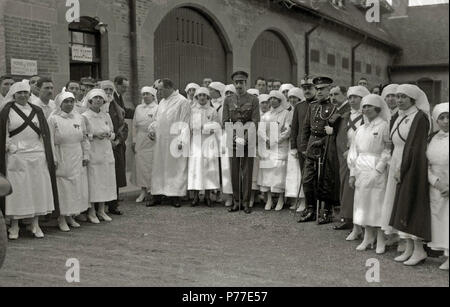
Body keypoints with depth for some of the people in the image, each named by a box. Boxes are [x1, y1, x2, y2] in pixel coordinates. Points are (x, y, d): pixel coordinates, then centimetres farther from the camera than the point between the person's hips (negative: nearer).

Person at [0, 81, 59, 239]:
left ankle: (35, 224, 14)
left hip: (37, 155, 3)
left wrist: (48, 155, 5)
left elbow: (45, 133, 11)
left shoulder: (37, 111, 11)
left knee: (38, 188, 4)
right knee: (16, 190, 0)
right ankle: (14, 226, 9)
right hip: (16, 156, -3)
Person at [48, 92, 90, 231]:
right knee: (62, 187, -2)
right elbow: (50, 141, -7)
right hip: (61, 158, -4)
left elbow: (84, 139, 14)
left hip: (76, 158, 5)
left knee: (76, 187, 7)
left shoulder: (79, 118, 10)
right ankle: (61, 218, 8)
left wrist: (85, 155, 10)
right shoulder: (53, 119, -4)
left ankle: (70, 216, 20)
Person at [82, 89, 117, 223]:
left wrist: (109, 135, -2)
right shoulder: (85, 116, -4)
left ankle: (101, 210, 18)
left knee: (106, 181, 7)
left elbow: (113, 132, 20)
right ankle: (91, 212, 6)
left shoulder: (106, 116, 12)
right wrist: (94, 136, -17)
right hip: (92, 153, -5)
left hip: (106, 153, 6)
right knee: (92, 181, -5)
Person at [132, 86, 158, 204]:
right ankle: (143, 191, 8)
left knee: (152, 165, -3)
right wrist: (134, 140, 8)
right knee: (141, 165, 1)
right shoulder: (138, 108, 15)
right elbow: (135, 125, 14)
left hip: (153, 141, -4)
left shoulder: (158, 108, 1)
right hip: (140, 140, 4)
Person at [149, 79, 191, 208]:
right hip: (160, 141, 7)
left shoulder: (182, 102, -8)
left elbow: (184, 124, -11)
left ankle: (175, 196, 7)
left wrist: (181, 141, -18)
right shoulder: (162, 102, 15)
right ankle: (157, 196, 14)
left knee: (175, 168, 0)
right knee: (158, 168, 8)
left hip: (174, 142, -7)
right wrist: (152, 129, 4)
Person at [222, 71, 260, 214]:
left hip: (248, 140, -2)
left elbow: (255, 122, -4)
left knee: (247, 172, 0)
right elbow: (225, 121, 6)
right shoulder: (228, 100, 9)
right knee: (234, 172, 4)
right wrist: (234, 137, -8)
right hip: (233, 139, 2)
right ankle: (236, 202, 12)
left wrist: (245, 139, -14)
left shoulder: (253, 100, 2)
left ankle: (246, 202, 8)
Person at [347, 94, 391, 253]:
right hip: (361, 171, 6)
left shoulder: (384, 126, -4)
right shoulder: (361, 129, 14)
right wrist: (352, 173, 9)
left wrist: (378, 170, -15)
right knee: (363, 203, 7)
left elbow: (388, 150, -8)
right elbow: (354, 151, 15)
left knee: (377, 202, -4)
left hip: (377, 170, -6)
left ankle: (381, 240, 5)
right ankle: (368, 237, 17)